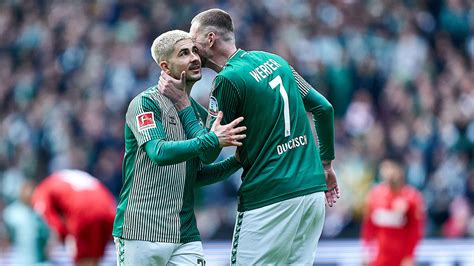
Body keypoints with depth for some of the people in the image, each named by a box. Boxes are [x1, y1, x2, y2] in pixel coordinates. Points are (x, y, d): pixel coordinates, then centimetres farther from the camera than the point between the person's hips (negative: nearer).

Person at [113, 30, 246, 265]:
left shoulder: (199, 113, 16)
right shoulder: (145, 103, -5)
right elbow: (159, 152, -22)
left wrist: (236, 162, 6)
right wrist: (212, 140, -30)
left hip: (186, 235, 6)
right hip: (141, 231, -6)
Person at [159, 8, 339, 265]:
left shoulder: (228, 80, -10)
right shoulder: (274, 61, 12)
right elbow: (324, 107, 17)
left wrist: (181, 101, -1)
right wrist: (326, 164, 24)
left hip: (269, 199, -8)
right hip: (313, 190, 8)